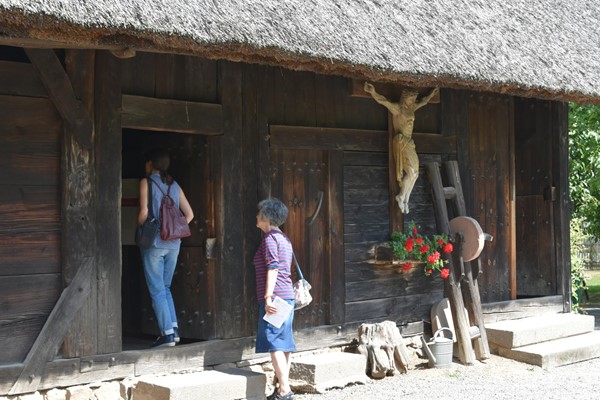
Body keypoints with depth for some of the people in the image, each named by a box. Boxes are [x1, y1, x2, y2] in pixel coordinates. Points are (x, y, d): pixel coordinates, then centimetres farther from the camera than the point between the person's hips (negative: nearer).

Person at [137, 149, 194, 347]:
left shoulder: (146, 182, -6)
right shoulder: (174, 185, 10)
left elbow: (144, 212, -14)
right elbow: (189, 214, 9)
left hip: (154, 243, -5)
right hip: (173, 244, 5)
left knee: (157, 290, 1)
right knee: (165, 288, 17)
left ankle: (167, 333, -2)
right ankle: (174, 329, 8)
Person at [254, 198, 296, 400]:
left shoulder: (270, 237, -8)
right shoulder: (284, 238, 19)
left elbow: (273, 267, -18)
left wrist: (268, 297, -21)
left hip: (274, 297, -9)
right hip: (287, 296, 9)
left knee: (274, 343, -9)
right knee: (283, 343, 9)